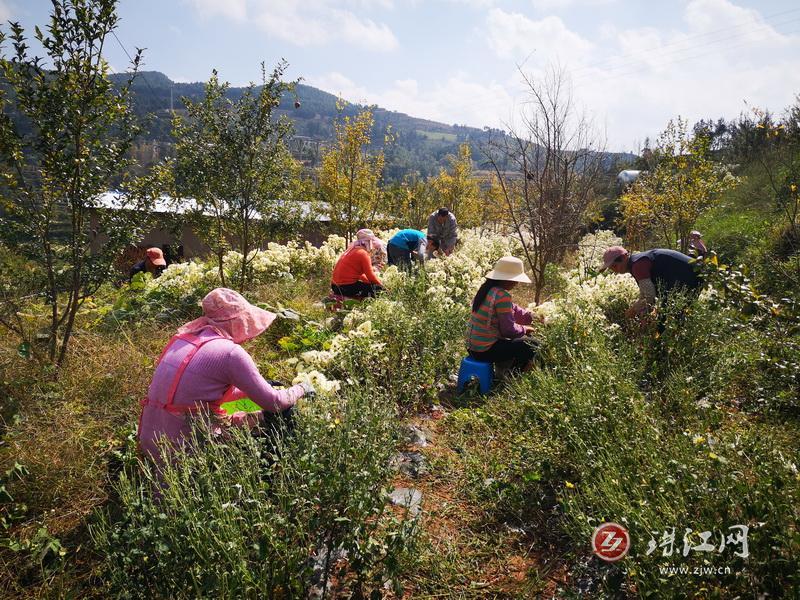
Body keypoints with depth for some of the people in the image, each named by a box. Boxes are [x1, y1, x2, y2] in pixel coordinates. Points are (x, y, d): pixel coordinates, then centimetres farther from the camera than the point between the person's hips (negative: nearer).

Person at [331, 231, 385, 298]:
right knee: (377, 287, -2)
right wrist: (380, 284, 6)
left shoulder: (352, 250, 17)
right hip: (347, 287, -9)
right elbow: (370, 275, -9)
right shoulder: (363, 253, -10)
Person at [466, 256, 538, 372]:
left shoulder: (488, 289, 7)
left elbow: (512, 310, 14)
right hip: (485, 350, -9)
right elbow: (509, 329, -19)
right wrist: (524, 329, 0)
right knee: (528, 348, 3)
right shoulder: (502, 296, -21)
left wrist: (532, 317, 8)